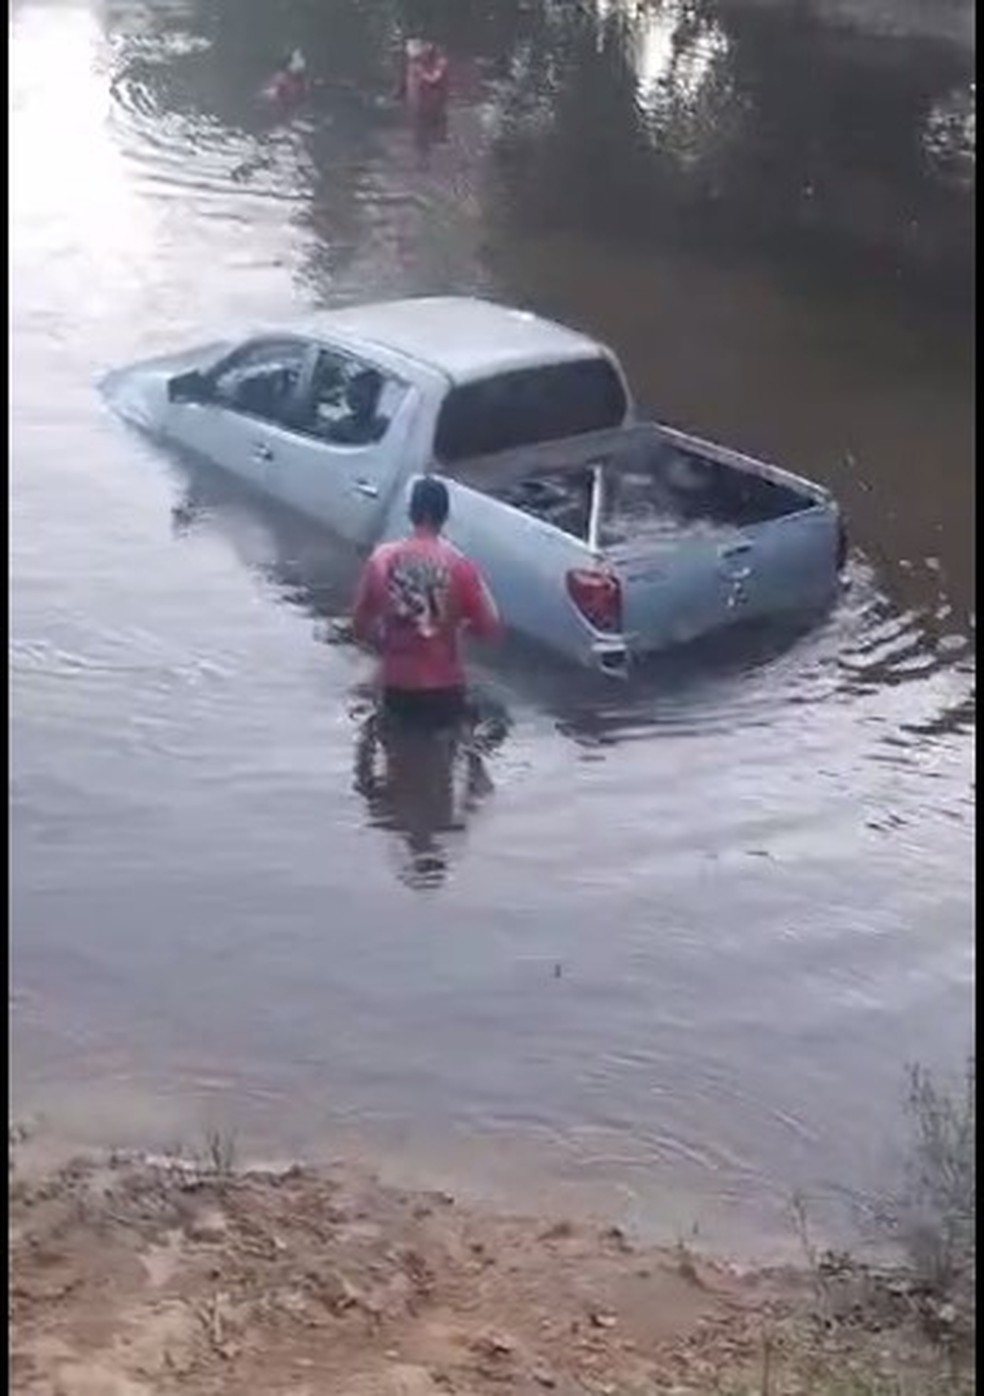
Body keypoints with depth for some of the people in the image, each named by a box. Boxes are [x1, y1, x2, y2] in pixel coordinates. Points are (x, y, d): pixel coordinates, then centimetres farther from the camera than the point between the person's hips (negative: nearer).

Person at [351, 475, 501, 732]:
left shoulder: (382, 558, -4)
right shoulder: (459, 565, -11)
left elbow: (360, 627, 3)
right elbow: (491, 629, -8)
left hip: (397, 686, 2)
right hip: (443, 688, -2)